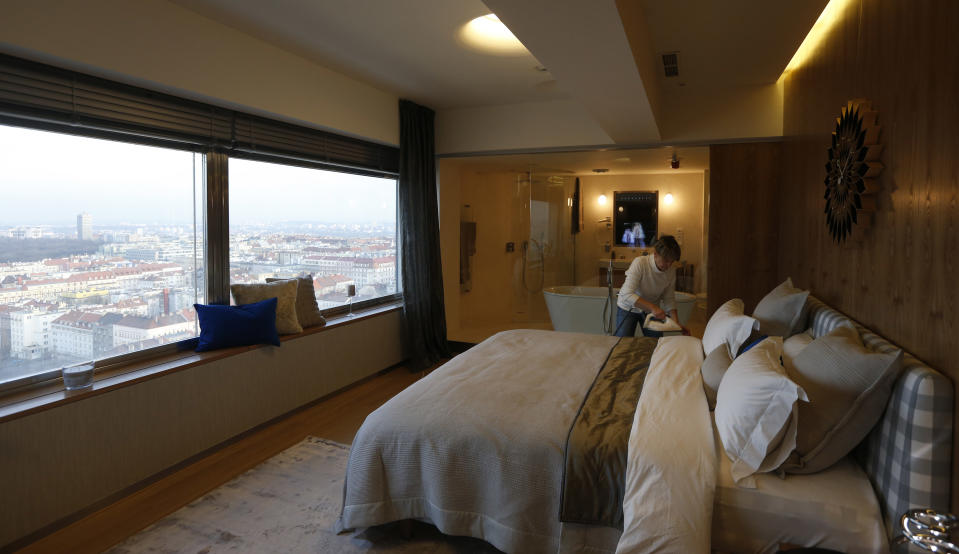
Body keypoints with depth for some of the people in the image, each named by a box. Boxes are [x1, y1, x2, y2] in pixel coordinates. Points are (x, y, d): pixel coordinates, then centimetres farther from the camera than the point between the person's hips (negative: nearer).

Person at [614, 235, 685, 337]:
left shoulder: (671, 271, -13)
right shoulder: (640, 263, -28)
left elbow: (669, 299, -3)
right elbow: (627, 295, -36)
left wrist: (676, 323, -16)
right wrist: (652, 307, -44)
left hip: (651, 310, 4)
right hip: (628, 308, -4)